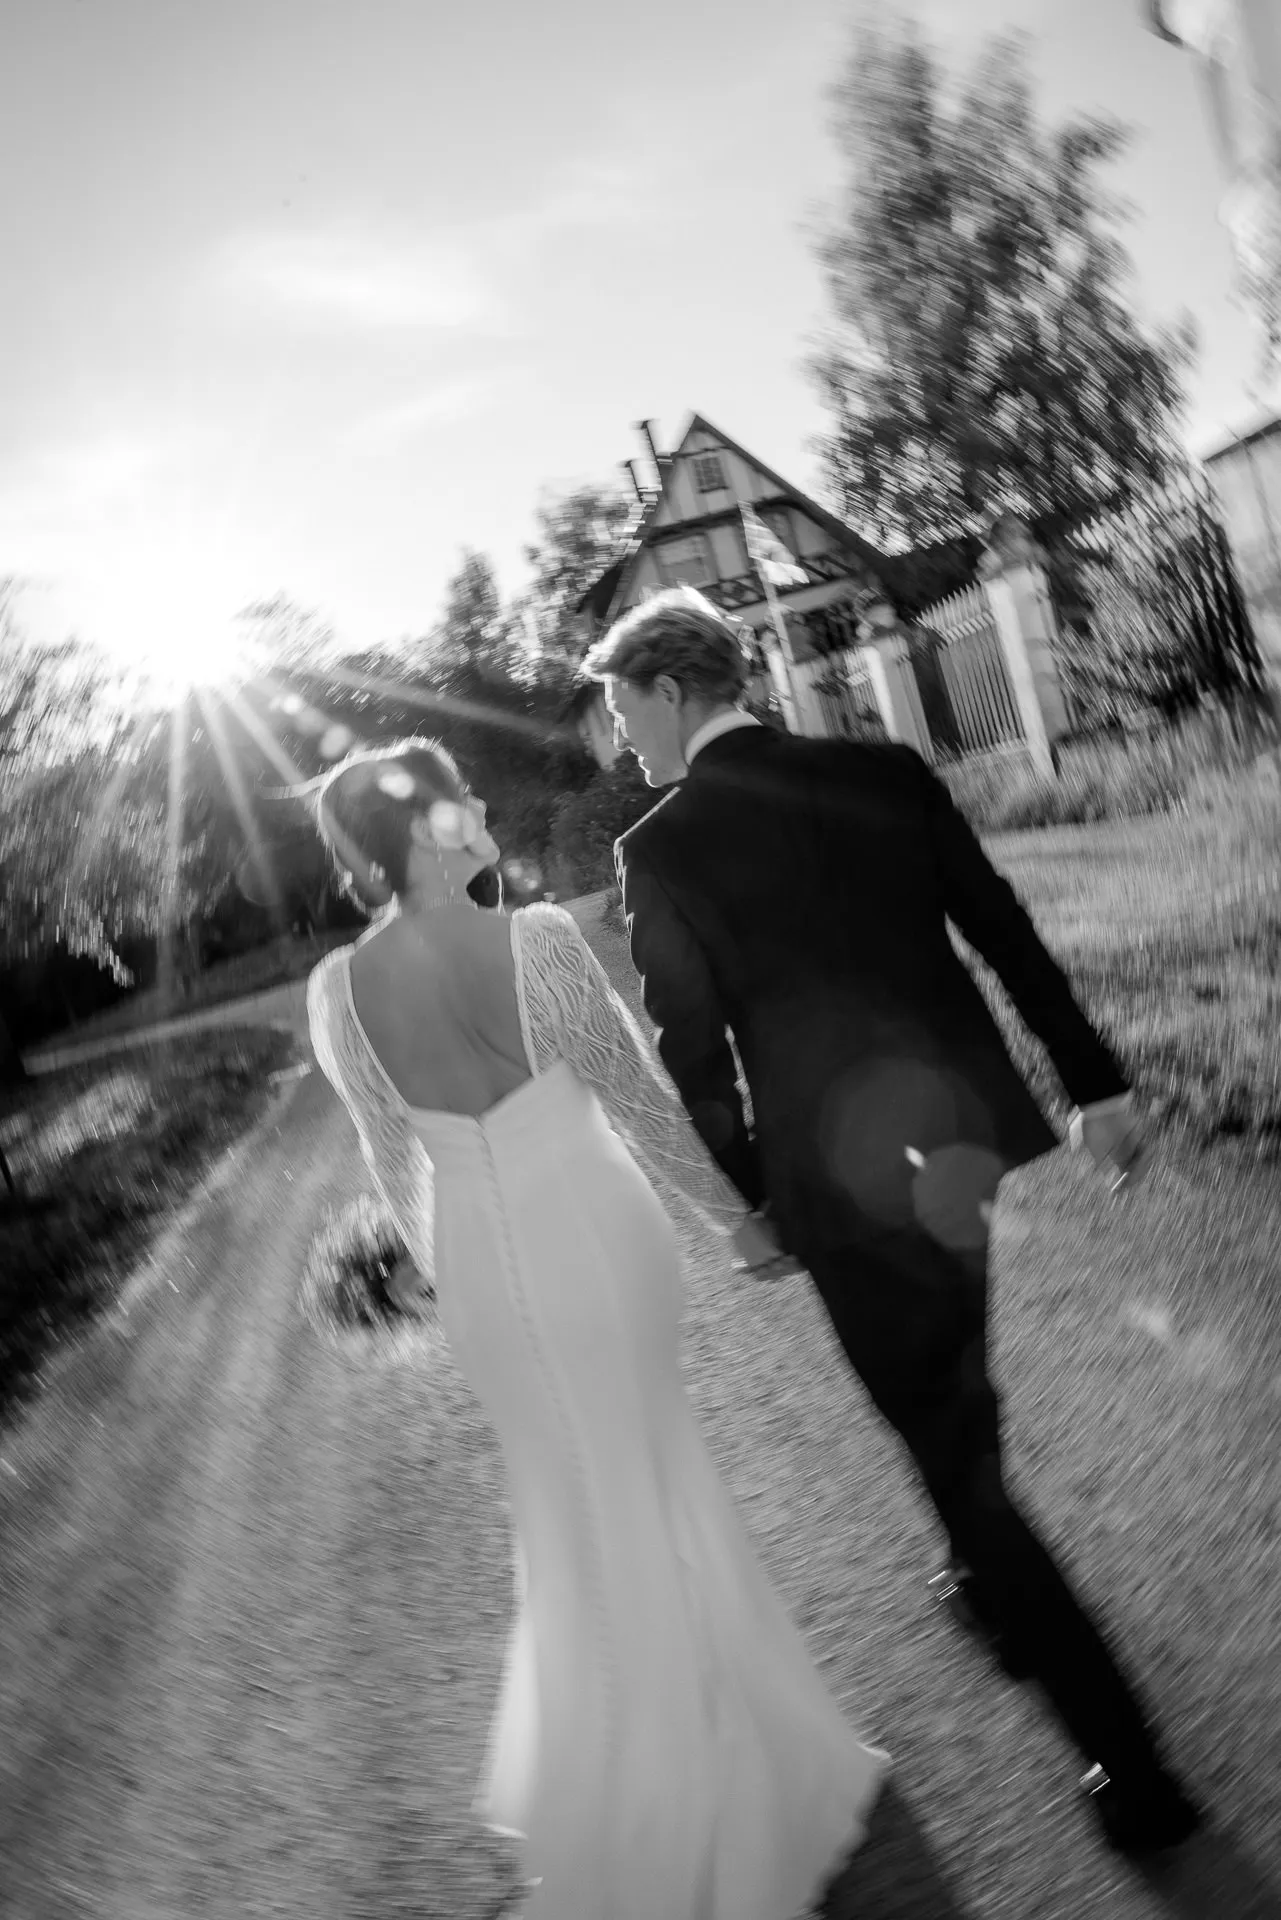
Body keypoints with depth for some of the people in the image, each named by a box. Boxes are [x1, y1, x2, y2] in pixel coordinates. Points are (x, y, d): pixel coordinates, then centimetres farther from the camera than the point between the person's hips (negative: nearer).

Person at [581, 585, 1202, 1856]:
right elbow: (1008, 935, 2)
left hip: (847, 1190, -5)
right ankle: (996, 1585, 54)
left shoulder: (659, 849, -12)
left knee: (950, 1447, 9)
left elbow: (693, 1050, -8)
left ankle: (1130, 1766, 17)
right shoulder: (886, 773, 0)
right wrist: (1095, 1085, 10)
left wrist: (752, 1196, 7)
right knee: (964, 1399, 29)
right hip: (973, 1138, 6)